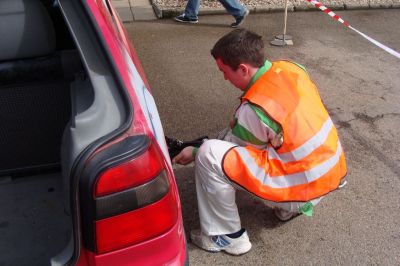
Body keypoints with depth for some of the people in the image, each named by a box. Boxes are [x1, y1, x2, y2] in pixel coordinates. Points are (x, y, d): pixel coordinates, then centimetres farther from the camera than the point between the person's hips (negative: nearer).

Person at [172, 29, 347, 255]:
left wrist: (195, 153, 9)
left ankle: (228, 237, 0)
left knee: (209, 154, -17)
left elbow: (230, 153, -5)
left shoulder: (254, 109, -24)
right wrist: (241, 123, 9)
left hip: (305, 189, -8)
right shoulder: (291, 68, -3)